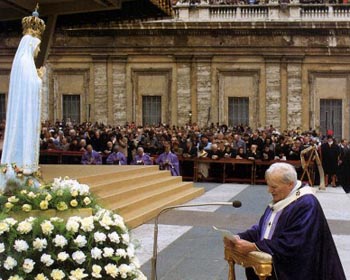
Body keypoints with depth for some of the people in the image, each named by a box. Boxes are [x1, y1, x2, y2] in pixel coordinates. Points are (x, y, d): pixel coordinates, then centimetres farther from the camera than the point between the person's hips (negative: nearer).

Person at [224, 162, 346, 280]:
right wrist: (239, 238, -7)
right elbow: (262, 229, 11)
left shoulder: (307, 205, -17)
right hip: (271, 261, 8)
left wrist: (253, 247, -24)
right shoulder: (279, 199, 9)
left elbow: (290, 244, -23)